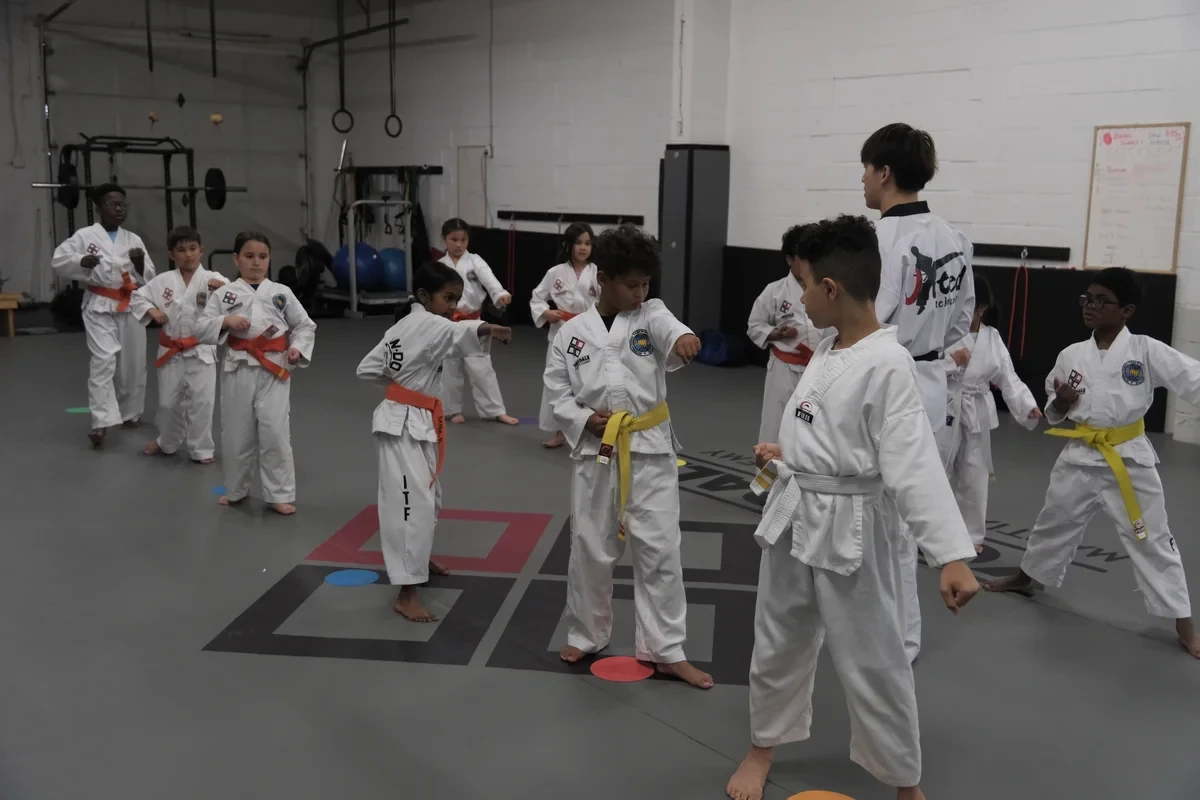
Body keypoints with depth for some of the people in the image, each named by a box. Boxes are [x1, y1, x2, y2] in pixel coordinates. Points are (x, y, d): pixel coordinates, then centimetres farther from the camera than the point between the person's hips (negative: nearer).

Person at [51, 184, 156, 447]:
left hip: (131, 306, 4)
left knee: (133, 363, 10)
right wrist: (81, 261, -20)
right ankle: (102, 422, -15)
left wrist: (140, 263, -13)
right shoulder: (85, 235, -1)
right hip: (100, 307, -3)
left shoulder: (134, 239, 8)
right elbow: (58, 261, -2)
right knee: (103, 360, -15)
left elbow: (148, 278, 8)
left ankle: (130, 412, 29)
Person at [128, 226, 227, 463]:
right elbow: (137, 297, 11)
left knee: (201, 402, -1)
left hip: (201, 351, -3)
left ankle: (201, 449, 16)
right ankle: (167, 442, 37)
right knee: (168, 402, 13)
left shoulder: (213, 279, -8)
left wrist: (224, 289, -40)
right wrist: (151, 310, -8)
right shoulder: (163, 280, 0)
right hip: (171, 352, 3)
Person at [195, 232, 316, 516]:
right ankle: (236, 490, 31)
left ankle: (280, 494, 8)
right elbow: (201, 330, 0)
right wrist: (226, 321, -17)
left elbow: (305, 325, 12)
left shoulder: (281, 292, 5)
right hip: (238, 371, 1)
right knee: (236, 435, 10)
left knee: (275, 434, -4)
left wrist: (298, 348, -5)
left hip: (274, 371, -1)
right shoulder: (224, 294, 4)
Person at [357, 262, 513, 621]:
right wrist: (486, 329, -58)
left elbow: (367, 368, 16)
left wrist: (399, 380, 9)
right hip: (402, 423, -11)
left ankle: (418, 554, 46)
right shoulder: (424, 323, -16)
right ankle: (406, 594, -13)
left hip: (417, 421, 11)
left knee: (429, 495, 24)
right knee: (413, 502, -14)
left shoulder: (404, 327, 14)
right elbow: (456, 332, -41)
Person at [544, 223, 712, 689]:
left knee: (659, 549, 2)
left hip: (649, 451, 0)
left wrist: (683, 339, -49)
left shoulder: (651, 315, -2)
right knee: (591, 548, 11)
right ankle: (586, 635, 32)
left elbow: (669, 333, -25)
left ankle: (665, 651, 14)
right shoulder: (572, 333, 1)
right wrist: (584, 420, -14)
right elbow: (557, 392, 4)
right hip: (595, 453, 1)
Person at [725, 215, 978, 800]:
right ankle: (763, 747, 41)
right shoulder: (828, 350, 6)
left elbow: (915, 464, -26)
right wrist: (786, 457, 9)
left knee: (871, 660, 6)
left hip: (850, 530, -8)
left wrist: (952, 557, -31)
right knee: (778, 644, 20)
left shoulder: (886, 364, -21)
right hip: (792, 518, 8)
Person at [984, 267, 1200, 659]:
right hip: (1080, 457, 3)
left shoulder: (1146, 350, -10)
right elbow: (1054, 415, 10)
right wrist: (1060, 403, -13)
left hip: (1130, 459, -3)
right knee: (1054, 523, 20)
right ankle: (1025, 577, 44)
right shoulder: (1071, 355, -1)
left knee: (1152, 540, 1)